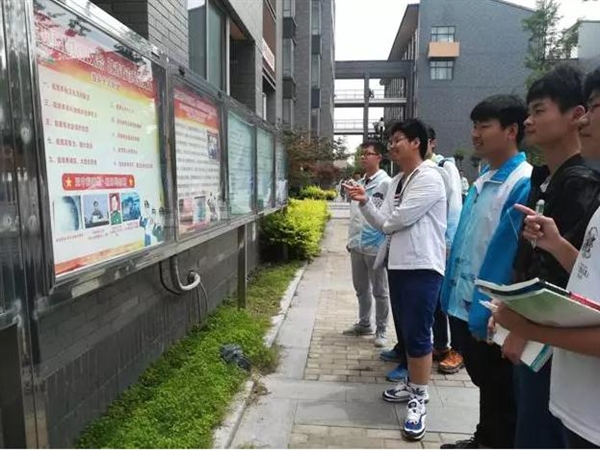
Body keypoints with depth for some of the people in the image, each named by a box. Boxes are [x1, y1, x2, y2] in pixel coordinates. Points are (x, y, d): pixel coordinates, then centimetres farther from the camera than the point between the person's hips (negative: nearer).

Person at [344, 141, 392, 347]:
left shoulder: (386, 183, -9)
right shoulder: (359, 183, 13)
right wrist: (351, 239, 14)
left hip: (376, 245, -7)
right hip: (357, 245, 7)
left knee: (379, 291, 6)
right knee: (361, 289, 17)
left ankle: (381, 330, 19)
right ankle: (364, 323, 33)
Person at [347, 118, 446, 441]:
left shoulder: (429, 178, -12)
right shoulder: (395, 182, 15)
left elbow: (396, 220, -18)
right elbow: (384, 224, 10)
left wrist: (385, 222, 3)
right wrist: (364, 202, -4)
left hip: (422, 267, -9)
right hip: (398, 264, 9)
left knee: (418, 333, -3)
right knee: (405, 331, 17)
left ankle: (419, 400, 10)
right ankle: (413, 384, 33)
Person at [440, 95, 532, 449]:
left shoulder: (524, 184, -18)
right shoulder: (482, 181, 8)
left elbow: (518, 257, -22)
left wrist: (492, 314, -19)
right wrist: (452, 293, 11)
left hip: (490, 314, -8)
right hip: (464, 304, 8)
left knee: (500, 396, 14)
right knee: (484, 384, 26)